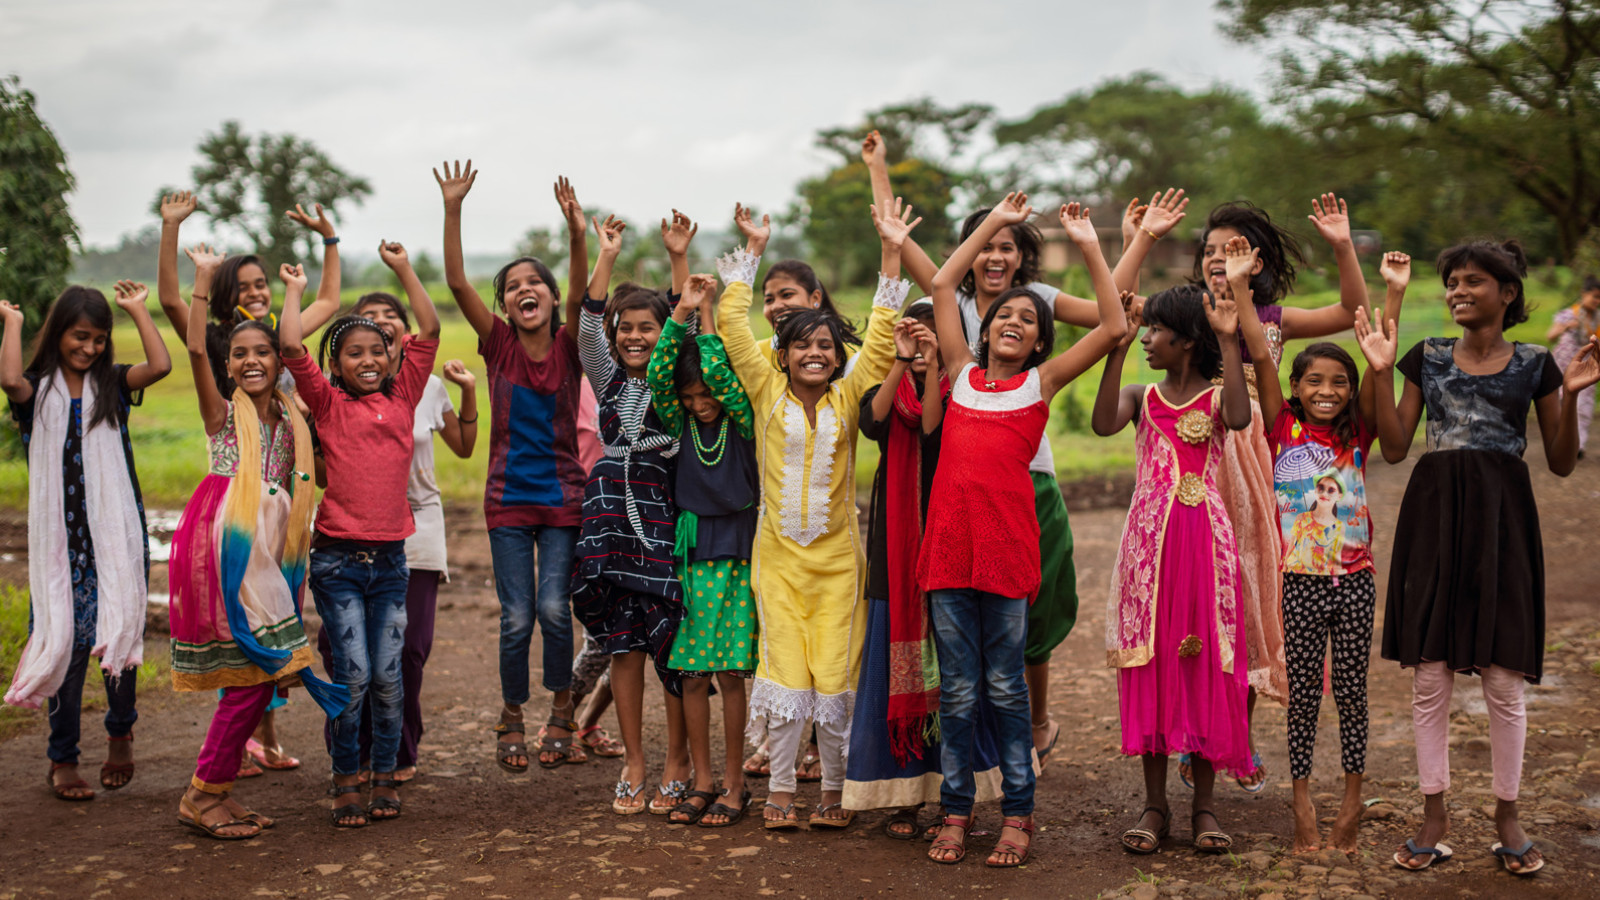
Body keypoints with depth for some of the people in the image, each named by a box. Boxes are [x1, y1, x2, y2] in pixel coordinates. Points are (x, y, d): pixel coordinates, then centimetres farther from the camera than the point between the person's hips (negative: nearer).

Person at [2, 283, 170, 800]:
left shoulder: (112, 385, 6)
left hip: (117, 535, 1)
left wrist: (138, 310, -3)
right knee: (70, 644, 3)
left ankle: (120, 730, 27)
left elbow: (160, 366, -13)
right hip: (61, 539, -1)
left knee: (118, 636, 1)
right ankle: (62, 758, 16)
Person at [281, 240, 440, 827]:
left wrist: (403, 267, 13)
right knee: (352, 675, -4)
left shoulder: (402, 396, 9)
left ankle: (385, 777, 19)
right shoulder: (329, 404, 2)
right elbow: (291, 345, -9)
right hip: (338, 558, -3)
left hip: (390, 558, 3)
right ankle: (347, 782, 10)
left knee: (387, 676, 5)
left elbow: (429, 331, 8)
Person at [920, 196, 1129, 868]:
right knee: (956, 689, 7)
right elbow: (942, 285, 18)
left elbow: (1114, 327, 0)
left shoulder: (1041, 382, 8)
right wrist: (994, 222, 20)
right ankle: (955, 813, 16)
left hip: (1008, 540, -2)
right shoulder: (962, 373, 13)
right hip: (949, 538, 2)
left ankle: (1018, 816, 15)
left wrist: (1089, 246, 3)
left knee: (1005, 686, 5)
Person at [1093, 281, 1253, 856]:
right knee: (1150, 663, 4)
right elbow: (1104, 424, -15)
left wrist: (1229, 341, -23)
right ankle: (1154, 805, 13)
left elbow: (1239, 418, -24)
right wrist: (1117, 348, -19)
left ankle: (1204, 806, 12)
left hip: (1203, 539, -2)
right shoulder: (1142, 398, 7)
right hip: (1148, 542, 2)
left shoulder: (1214, 396, 1)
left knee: (1205, 663, 1)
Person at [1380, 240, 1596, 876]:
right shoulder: (1428, 357, 9)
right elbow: (1395, 448, 4)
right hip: (1434, 513, 2)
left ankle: (1507, 815, 15)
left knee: (1504, 678, 0)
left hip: (1500, 515, -1)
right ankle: (1434, 812, 13)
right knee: (1429, 675, 2)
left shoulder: (1533, 364, 5)